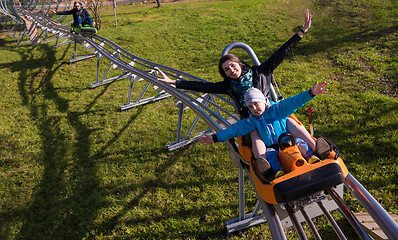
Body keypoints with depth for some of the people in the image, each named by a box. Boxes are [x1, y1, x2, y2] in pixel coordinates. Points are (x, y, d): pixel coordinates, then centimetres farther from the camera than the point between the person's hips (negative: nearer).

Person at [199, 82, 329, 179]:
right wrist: (215, 138, 10)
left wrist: (311, 93, -17)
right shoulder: (251, 121, 12)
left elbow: (295, 101, -3)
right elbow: (234, 129, 12)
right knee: (269, 153, -31)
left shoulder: (277, 109, 6)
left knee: (299, 142, -26)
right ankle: (278, 170, -50)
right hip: (272, 147, 0)